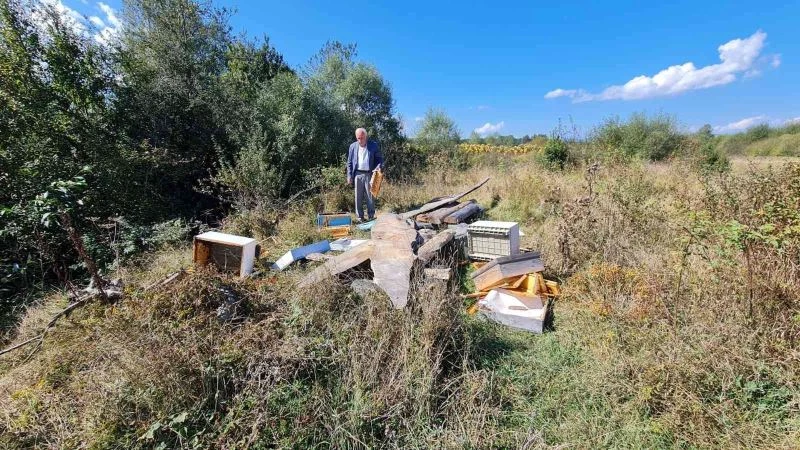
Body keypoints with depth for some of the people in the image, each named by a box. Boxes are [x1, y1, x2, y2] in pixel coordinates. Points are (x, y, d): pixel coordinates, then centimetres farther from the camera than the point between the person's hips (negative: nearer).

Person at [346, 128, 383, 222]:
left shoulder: (374, 145, 2)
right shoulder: (353, 146, 8)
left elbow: (380, 158, 6)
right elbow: (349, 162, 10)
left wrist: (378, 167, -15)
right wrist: (349, 176, 4)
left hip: (369, 174, -2)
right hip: (358, 175, 2)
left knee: (370, 197, 3)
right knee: (358, 197, 5)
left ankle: (371, 217, 13)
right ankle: (360, 217, 14)